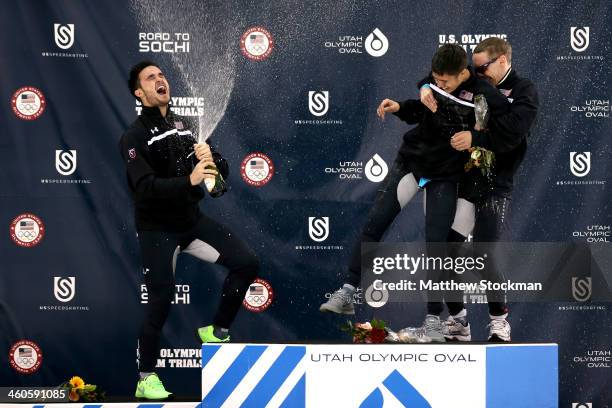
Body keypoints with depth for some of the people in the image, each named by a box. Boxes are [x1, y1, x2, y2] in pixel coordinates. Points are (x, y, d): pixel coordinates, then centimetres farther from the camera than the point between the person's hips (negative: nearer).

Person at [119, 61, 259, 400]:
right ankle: (146, 378, 10)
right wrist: (189, 180, -37)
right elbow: (145, 187, -24)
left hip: (193, 220, 5)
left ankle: (217, 331, 13)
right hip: (157, 229, -5)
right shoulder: (135, 136, -11)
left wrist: (212, 160, -18)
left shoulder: (186, 126, 7)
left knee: (246, 263, -5)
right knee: (161, 302, -7)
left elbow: (221, 169, 7)